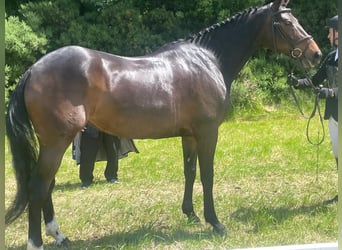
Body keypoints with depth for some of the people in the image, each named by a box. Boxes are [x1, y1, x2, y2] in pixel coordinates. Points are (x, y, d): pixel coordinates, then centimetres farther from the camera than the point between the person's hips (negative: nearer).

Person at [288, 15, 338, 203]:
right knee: (337, 155, 13)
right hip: (333, 114, 8)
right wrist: (298, 83, -1)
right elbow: (316, 80, 14)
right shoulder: (331, 57, 10)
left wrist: (331, 92, -33)